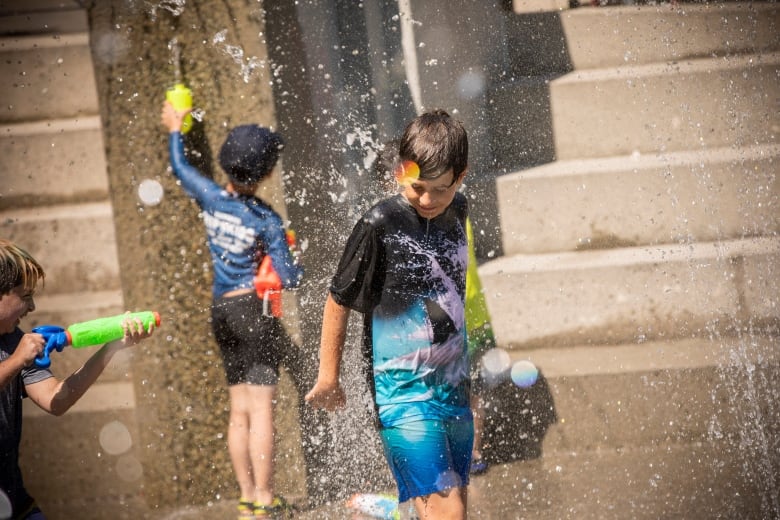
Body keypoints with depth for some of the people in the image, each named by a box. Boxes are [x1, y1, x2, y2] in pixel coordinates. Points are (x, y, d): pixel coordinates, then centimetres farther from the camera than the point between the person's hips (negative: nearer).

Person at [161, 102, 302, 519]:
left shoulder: (211, 198, -1)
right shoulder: (266, 220, -14)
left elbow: (180, 168, 19)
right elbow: (288, 278, -14)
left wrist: (174, 131, 36)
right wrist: (302, 268, 8)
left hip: (221, 309, 6)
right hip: (254, 309, -6)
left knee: (239, 410, 11)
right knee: (261, 409, -4)